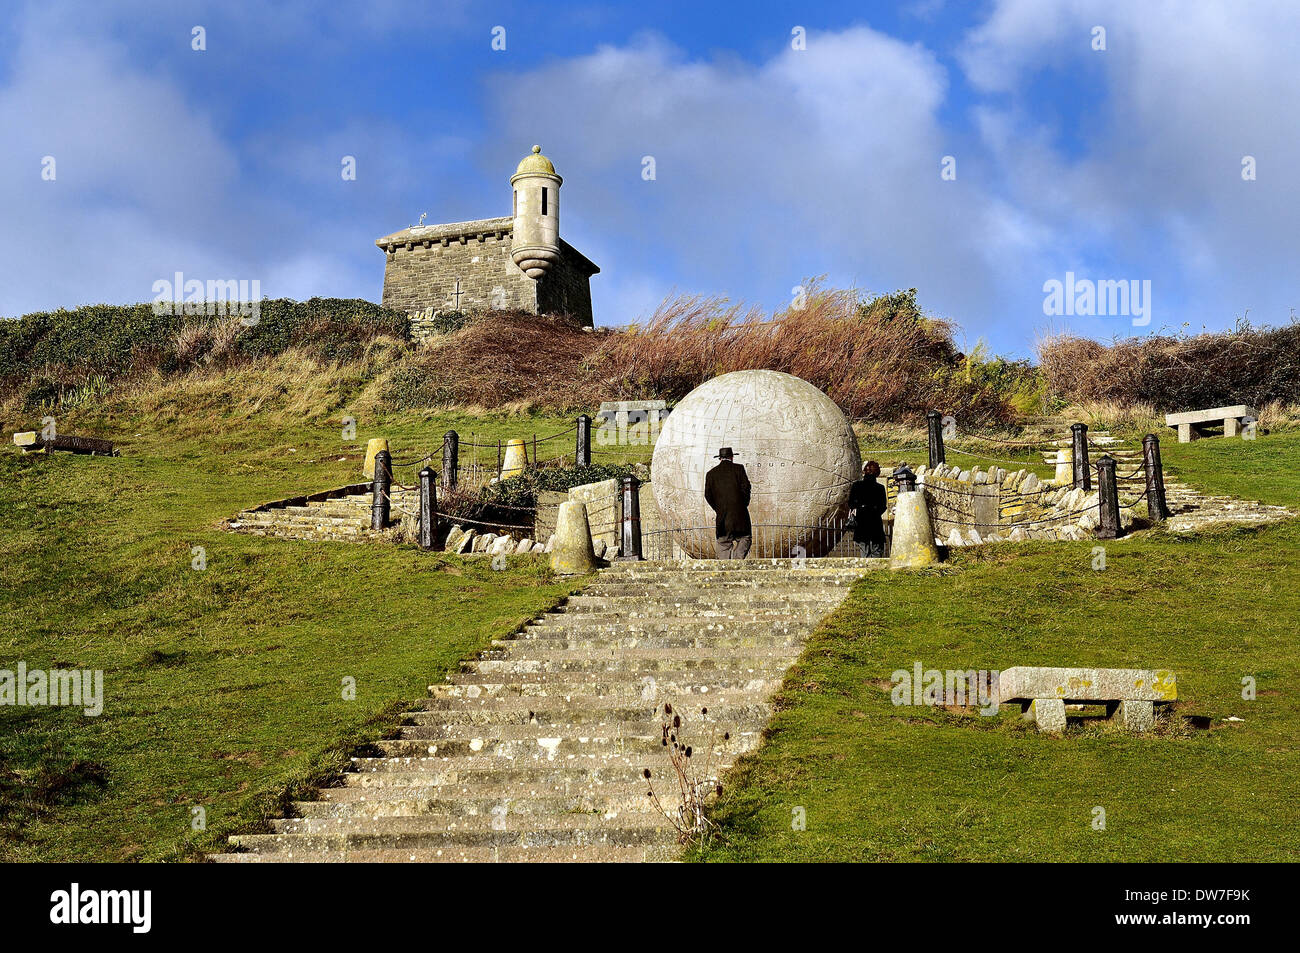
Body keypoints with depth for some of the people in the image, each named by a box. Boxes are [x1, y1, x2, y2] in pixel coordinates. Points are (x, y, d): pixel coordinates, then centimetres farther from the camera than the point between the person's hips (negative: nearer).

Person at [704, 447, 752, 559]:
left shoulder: (711, 474, 11)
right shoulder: (738, 468, 3)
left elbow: (708, 495, 7)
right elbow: (746, 487, -5)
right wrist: (744, 504, 7)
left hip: (722, 516, 2)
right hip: (739, 512, -2)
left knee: (723, 544, 5)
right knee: (745, 538, 7)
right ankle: (737, 559, -13)